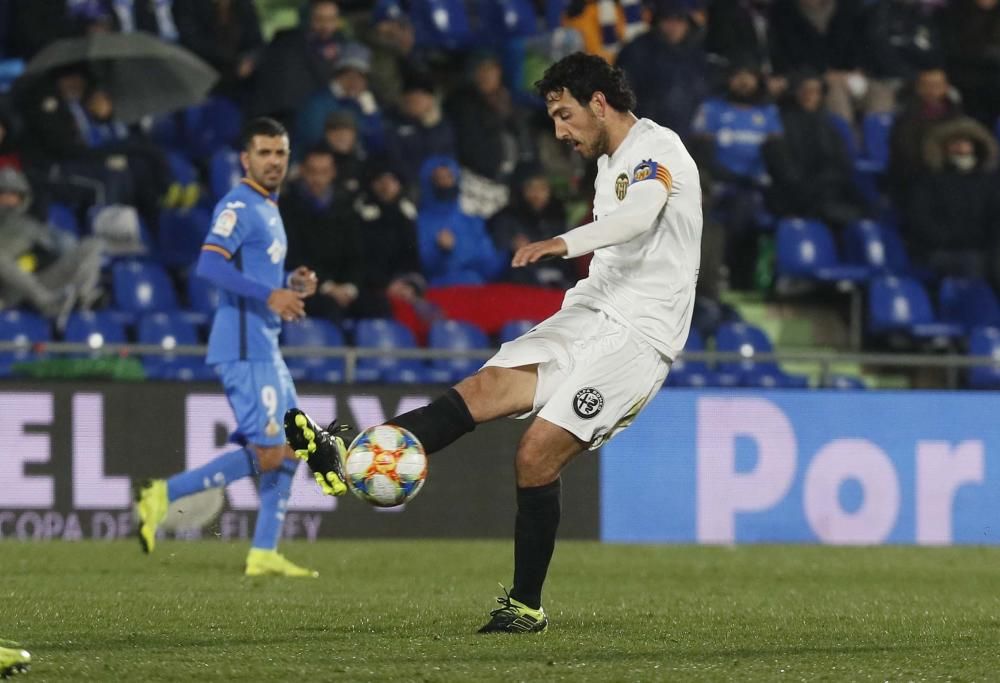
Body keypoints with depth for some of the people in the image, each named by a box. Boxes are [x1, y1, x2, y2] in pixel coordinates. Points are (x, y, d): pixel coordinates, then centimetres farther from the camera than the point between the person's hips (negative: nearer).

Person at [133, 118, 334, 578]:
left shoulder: (268, 210, 19)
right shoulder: (239, 207, -12)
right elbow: (209, 265, -25)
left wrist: (292, 285, 10)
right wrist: (269, 295, -27)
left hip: (265, 347, 10)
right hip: (244, 347, -10)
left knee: (290, 448, 10)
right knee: (267, 454, -13)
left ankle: (264, 554, 12)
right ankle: (163, 496, -9)